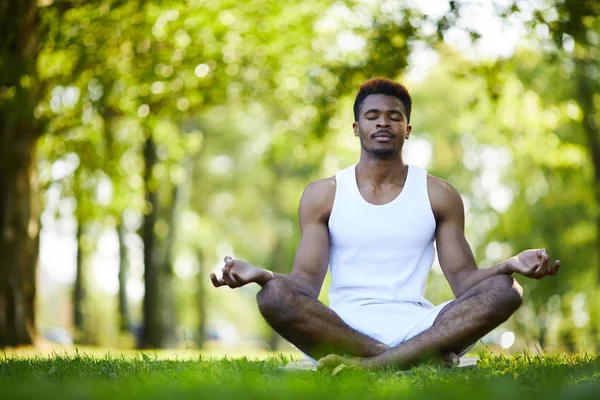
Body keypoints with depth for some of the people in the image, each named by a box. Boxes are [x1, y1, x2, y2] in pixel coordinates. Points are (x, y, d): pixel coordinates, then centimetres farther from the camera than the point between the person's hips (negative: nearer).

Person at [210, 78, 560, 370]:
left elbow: (463, 279, 7)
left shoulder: (439, 195, 13)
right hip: (344, 328, -1)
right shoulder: (323, 195, 11)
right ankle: (424, 356, -32)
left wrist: (511, 265, -15)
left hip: (417, 327, 1)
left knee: (505, 290, -26)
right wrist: (260, 274, -18)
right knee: (274, 295, -31)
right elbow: (308, 282, 4)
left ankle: (369, 364, -37)